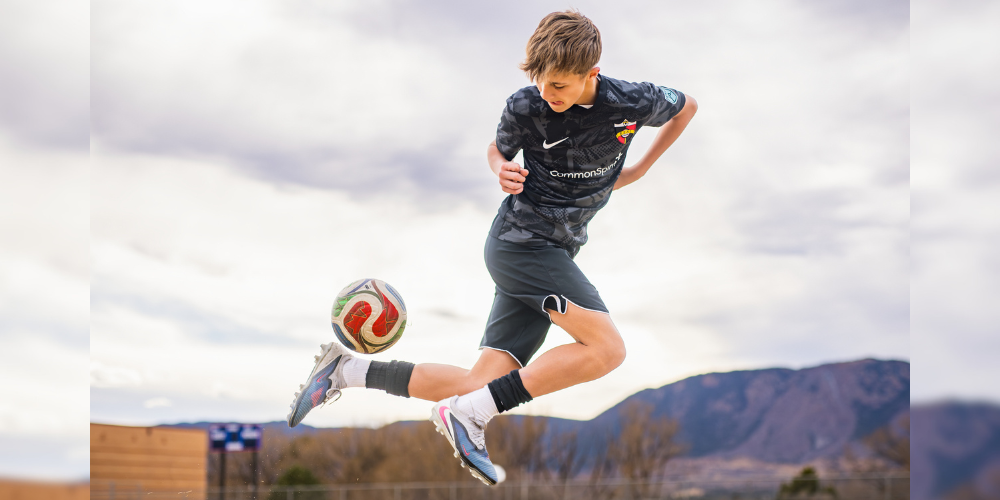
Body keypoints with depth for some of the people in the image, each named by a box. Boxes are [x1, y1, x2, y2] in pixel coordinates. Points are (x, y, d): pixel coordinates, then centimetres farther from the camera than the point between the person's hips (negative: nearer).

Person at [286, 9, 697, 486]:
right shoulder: (525, 106, -9)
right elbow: (498, 148, 11)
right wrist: (503, 171, -13)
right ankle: (469, 415, -21)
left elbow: (686, 106, 16)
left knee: (480, 388, -4)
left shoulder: (633, 103, -5)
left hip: (553, 255, 5)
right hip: (521, 238, -5)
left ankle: (348, 369, 2)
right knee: (606, 349, -23)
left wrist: (639, 169, 11)